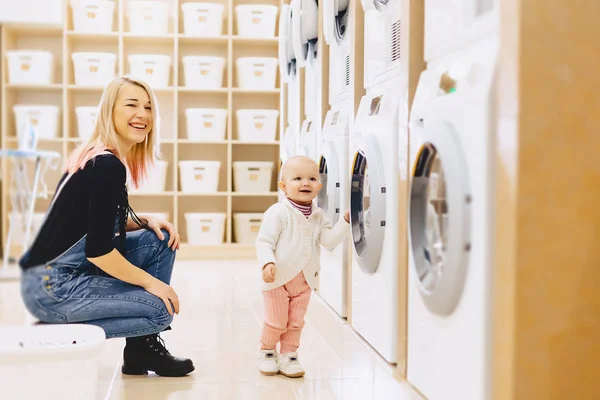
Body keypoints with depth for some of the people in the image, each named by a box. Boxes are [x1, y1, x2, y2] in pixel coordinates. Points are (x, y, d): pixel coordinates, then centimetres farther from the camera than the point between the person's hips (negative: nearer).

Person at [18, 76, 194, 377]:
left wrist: (147, 221, 2)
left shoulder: (95, 156, 9)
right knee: (162, 308, -10)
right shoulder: (108, 166, -21)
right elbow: (97, 250, -23)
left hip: (67, 271, 10)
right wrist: (149, 281, -10)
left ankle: (142, 349, 12)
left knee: (160, 241, 8)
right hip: (52, 286, -10)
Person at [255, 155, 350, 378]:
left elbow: (329, 240, -7)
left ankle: (288, 356, 25)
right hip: (278, 278, -5)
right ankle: (267, 352, 27)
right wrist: (267, 263, -33)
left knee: (296, 322, 12)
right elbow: (264, 242, -17)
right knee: (276, 322, 4)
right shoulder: (277, 213, -15)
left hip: (304, 280, 5)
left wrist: (346, 221, -17)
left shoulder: (318, 216, 4)